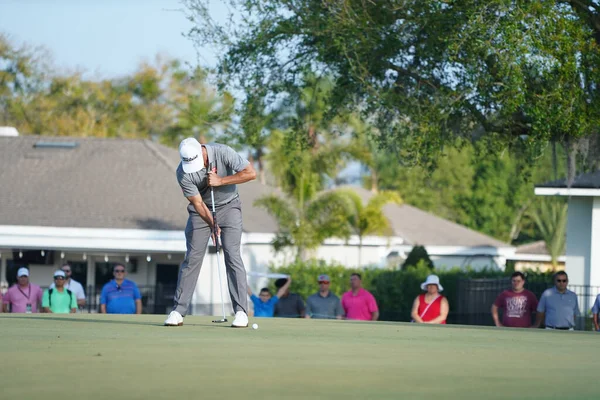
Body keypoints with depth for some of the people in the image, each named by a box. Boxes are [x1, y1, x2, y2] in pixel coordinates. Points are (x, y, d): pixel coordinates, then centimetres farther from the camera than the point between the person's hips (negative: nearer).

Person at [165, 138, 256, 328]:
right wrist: (212, 224, -29)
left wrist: (221, 180, -28)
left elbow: (251, 173, -25)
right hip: (202, 210, 1)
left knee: (232, 255, -12)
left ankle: (241, 312, -13)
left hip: (229, 206, -1)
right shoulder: (183, 173, -21)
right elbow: (198, 202, -17)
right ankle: (178, 311, 1)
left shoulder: (222, 152, -25)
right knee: (192, 257, -3)